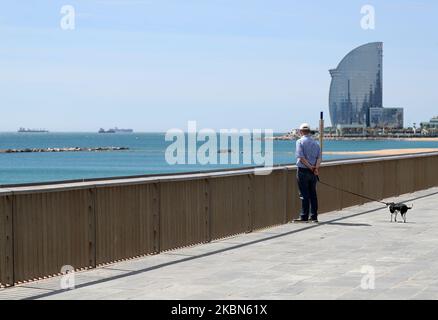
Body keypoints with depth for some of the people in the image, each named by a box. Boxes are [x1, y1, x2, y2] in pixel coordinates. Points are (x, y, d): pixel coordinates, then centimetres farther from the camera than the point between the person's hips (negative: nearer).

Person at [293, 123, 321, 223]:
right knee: (313, 194, 9)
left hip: (303, 170, -5)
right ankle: (314, 216, 11)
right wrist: (316, 167, -10)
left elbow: (301, 157, -15)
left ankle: (304, 217, -3)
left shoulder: (300, 142, -5)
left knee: (304, 194, -3)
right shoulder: (315, 143, 11)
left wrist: (310, 167, -11)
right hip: (313, 172, 5)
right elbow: (319, 157, 1)